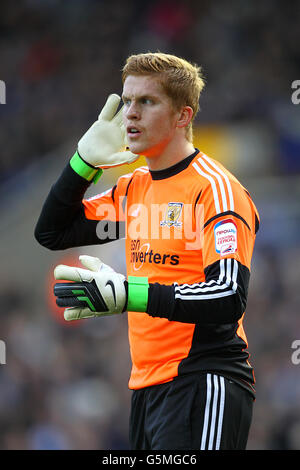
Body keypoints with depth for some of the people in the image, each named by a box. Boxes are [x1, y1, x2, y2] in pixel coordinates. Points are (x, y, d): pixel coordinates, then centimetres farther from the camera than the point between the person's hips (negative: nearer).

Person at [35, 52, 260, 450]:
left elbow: (230, 297, -21)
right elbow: (51, 233, 24)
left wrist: (126, 295, -29)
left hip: (203, 385, -8)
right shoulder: (133, 187, 15)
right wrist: (85, 160, 10)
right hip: (148, 385, 8)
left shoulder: (215, 188, -10)